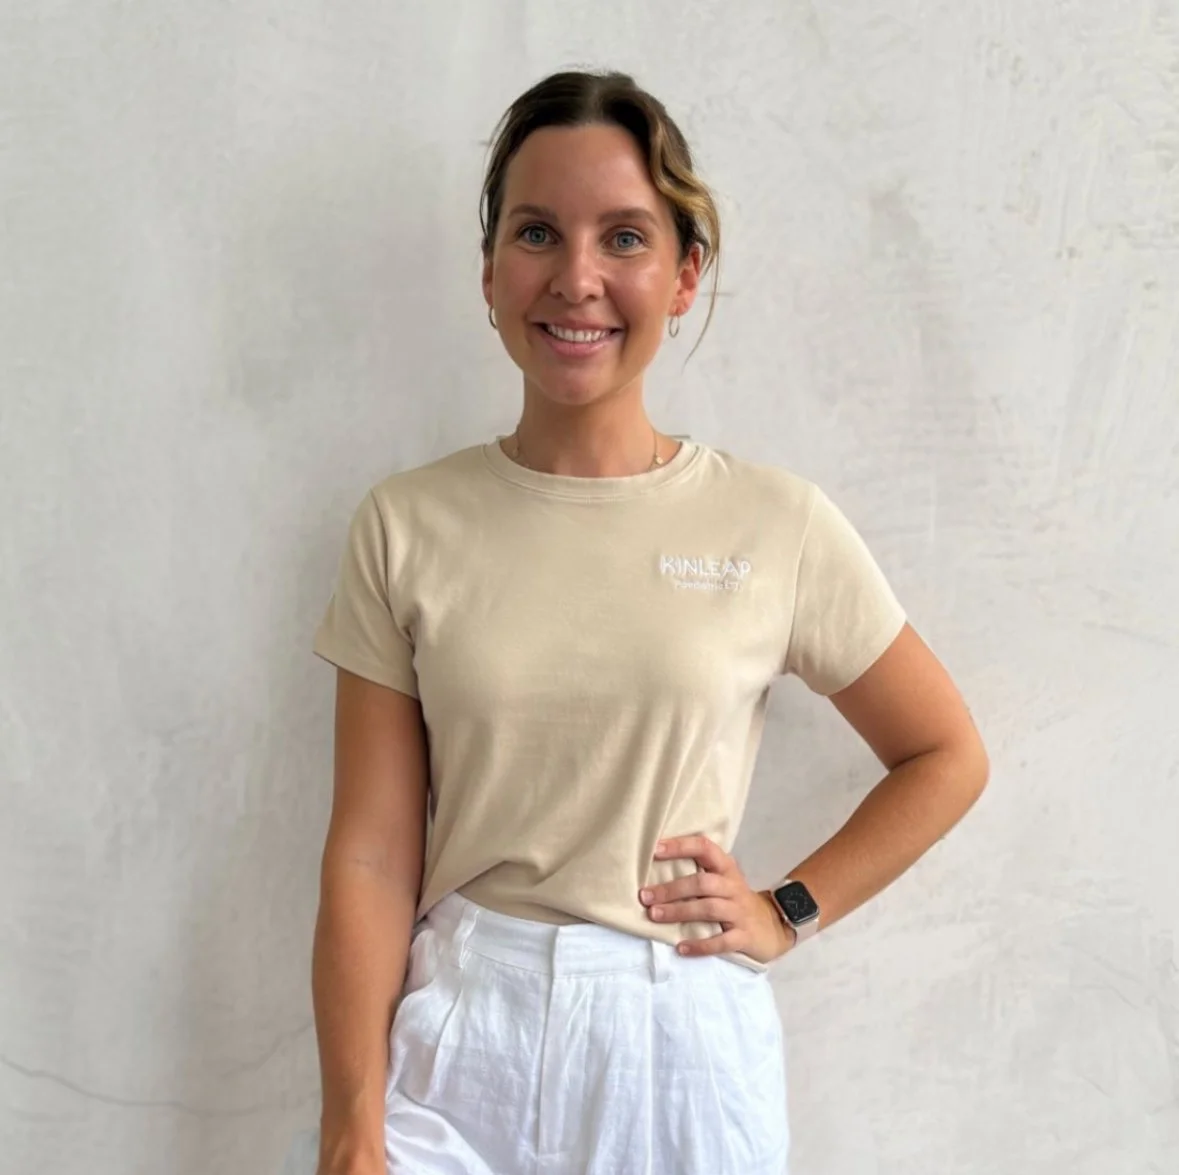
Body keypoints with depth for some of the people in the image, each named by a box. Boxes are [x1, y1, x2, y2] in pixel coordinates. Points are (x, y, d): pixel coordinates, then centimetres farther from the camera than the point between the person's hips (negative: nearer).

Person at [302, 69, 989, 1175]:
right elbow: (370, 856, -6)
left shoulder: (777, 524, -6)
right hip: (456, 1040, 0)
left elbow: (946, 758, 6)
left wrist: (790, 911, -1)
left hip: (682, 1042, 0)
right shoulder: (405, 527, -5)